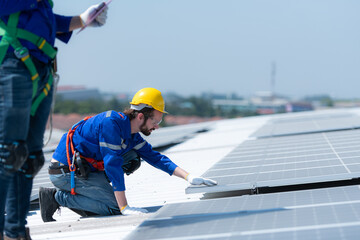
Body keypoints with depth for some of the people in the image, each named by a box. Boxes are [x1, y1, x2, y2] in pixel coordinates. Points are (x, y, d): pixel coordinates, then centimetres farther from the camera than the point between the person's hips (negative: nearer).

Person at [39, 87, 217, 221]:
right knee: (114, 206, -14)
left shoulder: (132, 135, 8)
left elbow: (154, 157, 15)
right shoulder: (111, 123, -21)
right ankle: (58, 197, -7)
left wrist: (189, 177, 6)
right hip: (65, 173, -9)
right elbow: (113, 164, -24)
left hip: (83, 168, 9)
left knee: (132, 158, 6)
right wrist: (125, 208, -24)